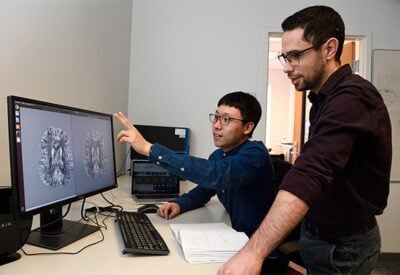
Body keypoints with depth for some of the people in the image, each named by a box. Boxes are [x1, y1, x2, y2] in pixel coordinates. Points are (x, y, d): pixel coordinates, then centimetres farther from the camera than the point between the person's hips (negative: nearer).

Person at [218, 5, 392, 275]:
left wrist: (253, 252, -48)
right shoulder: (326, 98, 6)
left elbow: (311, 174, -41)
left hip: (342, 245, -8)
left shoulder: (351, 99, -27)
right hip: (324, 234, 9)